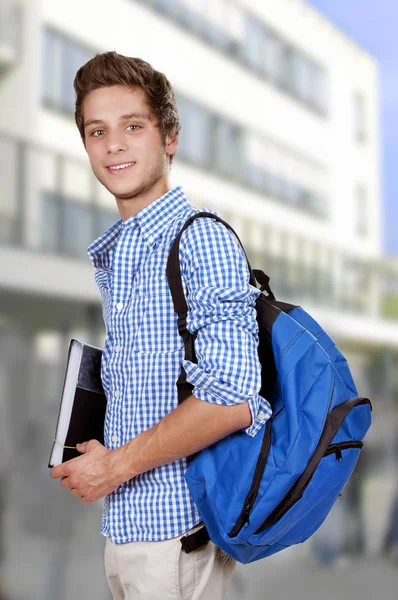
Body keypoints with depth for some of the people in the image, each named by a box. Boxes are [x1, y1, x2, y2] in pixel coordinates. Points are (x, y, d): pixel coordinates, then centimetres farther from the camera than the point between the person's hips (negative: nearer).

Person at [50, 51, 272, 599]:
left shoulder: (202, 239, -15)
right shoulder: (111, 257, 13)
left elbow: (231, 400, -24)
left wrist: (117, 464, -16)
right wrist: (98, 455, 6)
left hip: (176, 527, -8)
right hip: (126, 521, 8)